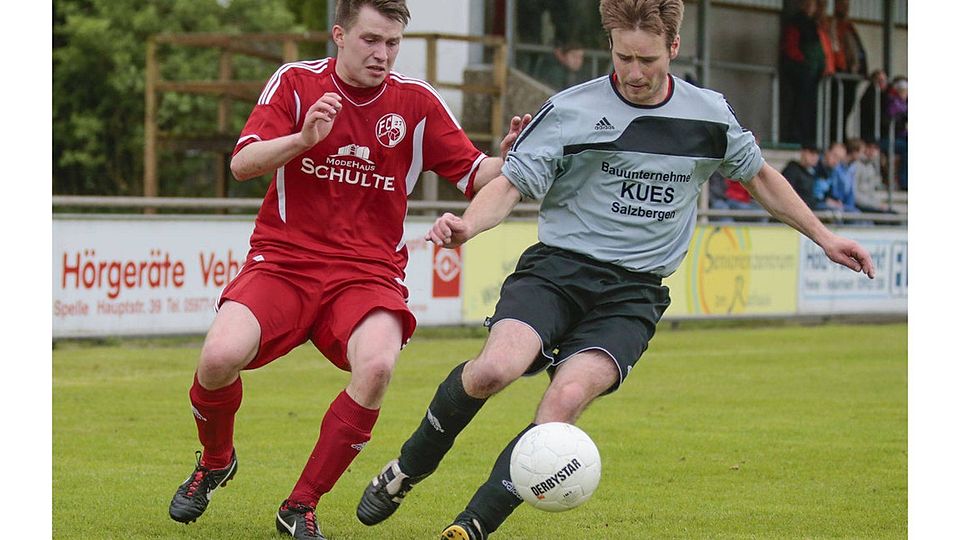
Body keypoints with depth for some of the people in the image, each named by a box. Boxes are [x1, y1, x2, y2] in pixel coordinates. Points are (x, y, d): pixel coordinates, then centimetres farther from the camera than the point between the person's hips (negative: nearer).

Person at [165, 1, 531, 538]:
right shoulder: (296, 82, 1)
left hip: (370, 272, 1)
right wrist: (302, 139, -27)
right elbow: (242, 165, -9)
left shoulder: (416, 101, 4)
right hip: (283, 259, 0)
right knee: (219, 358, -26)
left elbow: (476, 176, 6)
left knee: (377, 365, -32)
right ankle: (215, 462, 11)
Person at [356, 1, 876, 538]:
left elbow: (760, 176, 25)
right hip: (557, 266, -1)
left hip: (633, 292, 2)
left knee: (566, 399, -27)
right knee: (493, 369, -29)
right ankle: (408, 469, 1)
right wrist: (468, 224, -25)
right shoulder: (572, 111, -3)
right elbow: (512, 184, -4)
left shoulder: (710, 116, 7)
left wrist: (824, 238, 26)